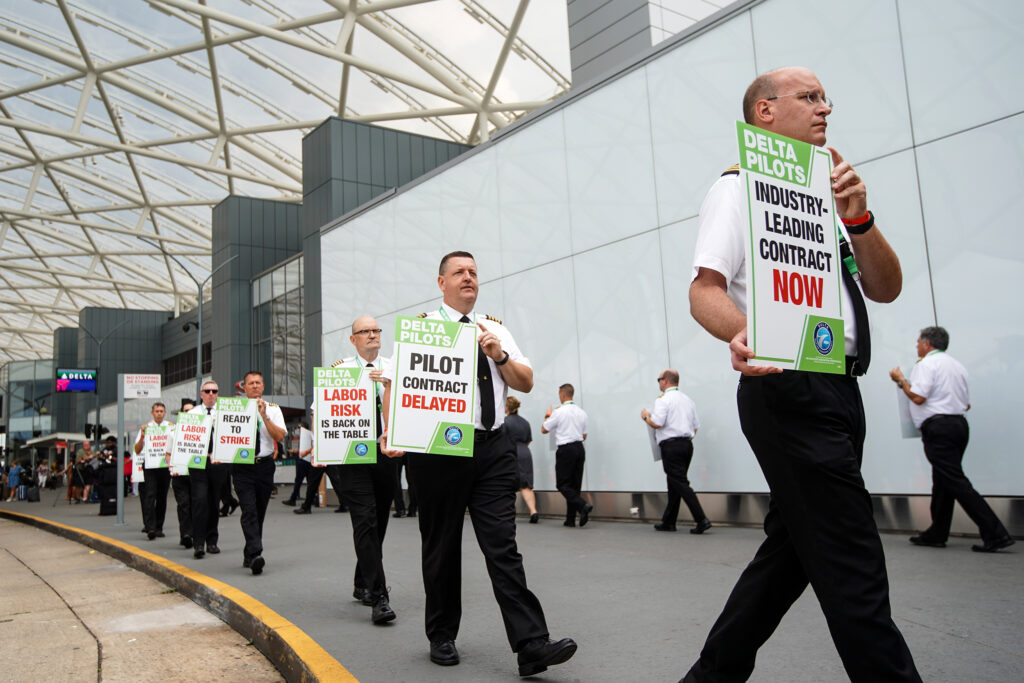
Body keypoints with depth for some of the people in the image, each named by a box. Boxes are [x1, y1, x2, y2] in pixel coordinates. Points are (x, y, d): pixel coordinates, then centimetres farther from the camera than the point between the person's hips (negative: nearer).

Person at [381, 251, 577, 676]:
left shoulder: (496, 330, 15)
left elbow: (526, 383, 11)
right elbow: (395, 382, -3)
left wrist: (499, 355, -7)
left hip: (492, 449, 2)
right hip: (437, 450, -2)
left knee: (502, 545, -3)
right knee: (441, 547, 9)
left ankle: (531, 645, -4)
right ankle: (442, 637, 26)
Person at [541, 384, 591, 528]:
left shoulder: (559, 412, -10)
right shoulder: (581, 412, 10)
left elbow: (544, 430, 1)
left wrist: (547, 416, 18)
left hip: (565, 450, -6)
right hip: (580, 448, 7)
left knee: (563, 484, -2)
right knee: (575, 484, 9)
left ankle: (583, 505, -22)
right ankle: (570, 519, 11)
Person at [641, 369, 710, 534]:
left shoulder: (663, 399, -8)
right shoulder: (688, 400, 17)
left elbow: (657, 423, -18)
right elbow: (696, 426, 17)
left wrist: (646, 416, 1)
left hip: (671, 446, -8)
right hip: (687, 444, 8)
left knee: (680, 484, -8)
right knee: (674, 484, 13)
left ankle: (701, 520, -16)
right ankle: (668, 522, 18)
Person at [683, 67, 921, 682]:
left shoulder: (825, 193, 23)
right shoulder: (739, 187, 1)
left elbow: (886, 289, 13)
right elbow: (705, 289, -12)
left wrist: (858, 219, -4)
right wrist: (741, 330, -34)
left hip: (838, 390, 9)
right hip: (791, 389, -9)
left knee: (796, 546, 13)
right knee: (851, 565, -8)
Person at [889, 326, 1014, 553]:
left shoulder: (927, 363, -7)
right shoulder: (957, 365, 20)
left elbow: (918, 397, -17)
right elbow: (967, 404, 22)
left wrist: (901, 380, -2)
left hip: (938, 427, -9)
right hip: (959, 423, 9)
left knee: (956, 482, -10)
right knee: (942, 482, 13)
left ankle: (995, 534, -14)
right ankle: (937, 534, 19)